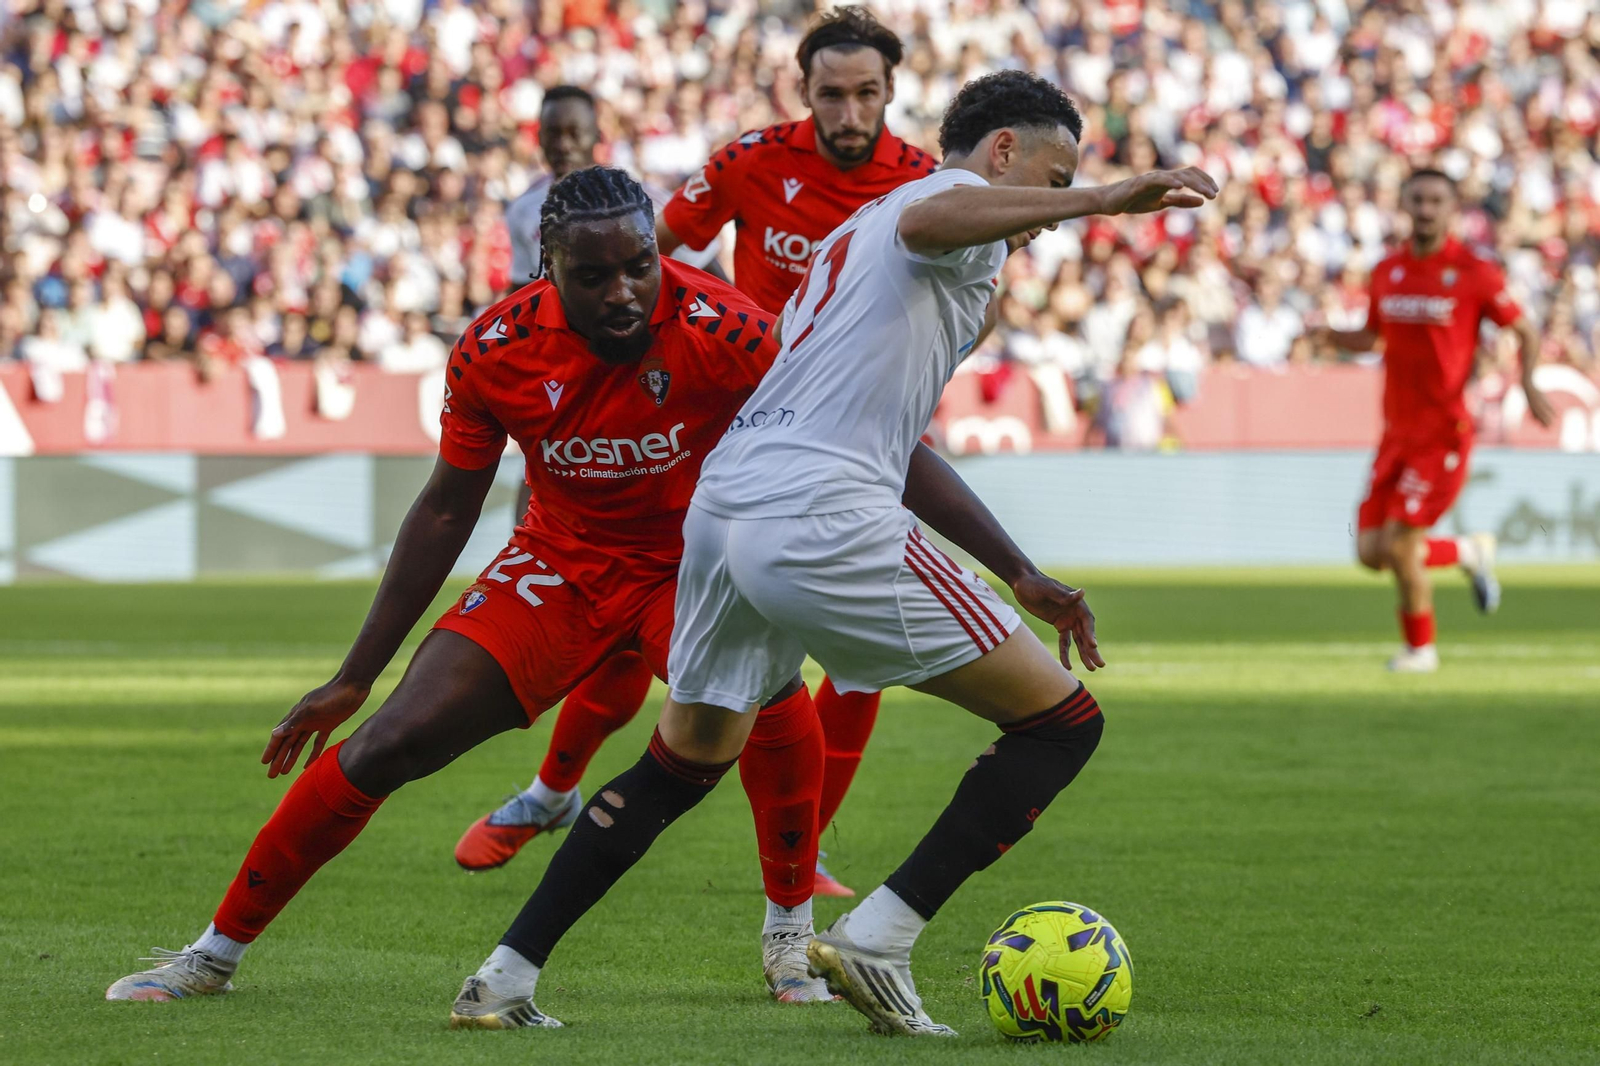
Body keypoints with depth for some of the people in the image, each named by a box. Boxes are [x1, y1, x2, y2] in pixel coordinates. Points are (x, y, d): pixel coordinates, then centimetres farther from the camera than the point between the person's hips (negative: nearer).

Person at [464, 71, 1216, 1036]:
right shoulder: (952, 193, 6)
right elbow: (927, 223, -23)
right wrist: (1099, 200, -28)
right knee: (1062, 725, 0)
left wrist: (1022, 578, 34)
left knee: (681, 767, 27)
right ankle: (877, 941, -6)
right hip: (823, 521, -9)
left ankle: (507, 976, 23)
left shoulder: (856, 235, 35)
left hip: (719, 510, 9)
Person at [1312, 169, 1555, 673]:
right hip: (1397, 433, 6)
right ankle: (1468, 552, 28)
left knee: (1399, 546, -11)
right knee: (1371, 552, 2)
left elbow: (1525, 333, 1)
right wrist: (1330, 337, 0)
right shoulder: (1387, 272, 8)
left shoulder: (1475, 273, -7)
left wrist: (1529, 385, -17)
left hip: (1444, 433, -6)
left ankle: (1419, 647, 13)